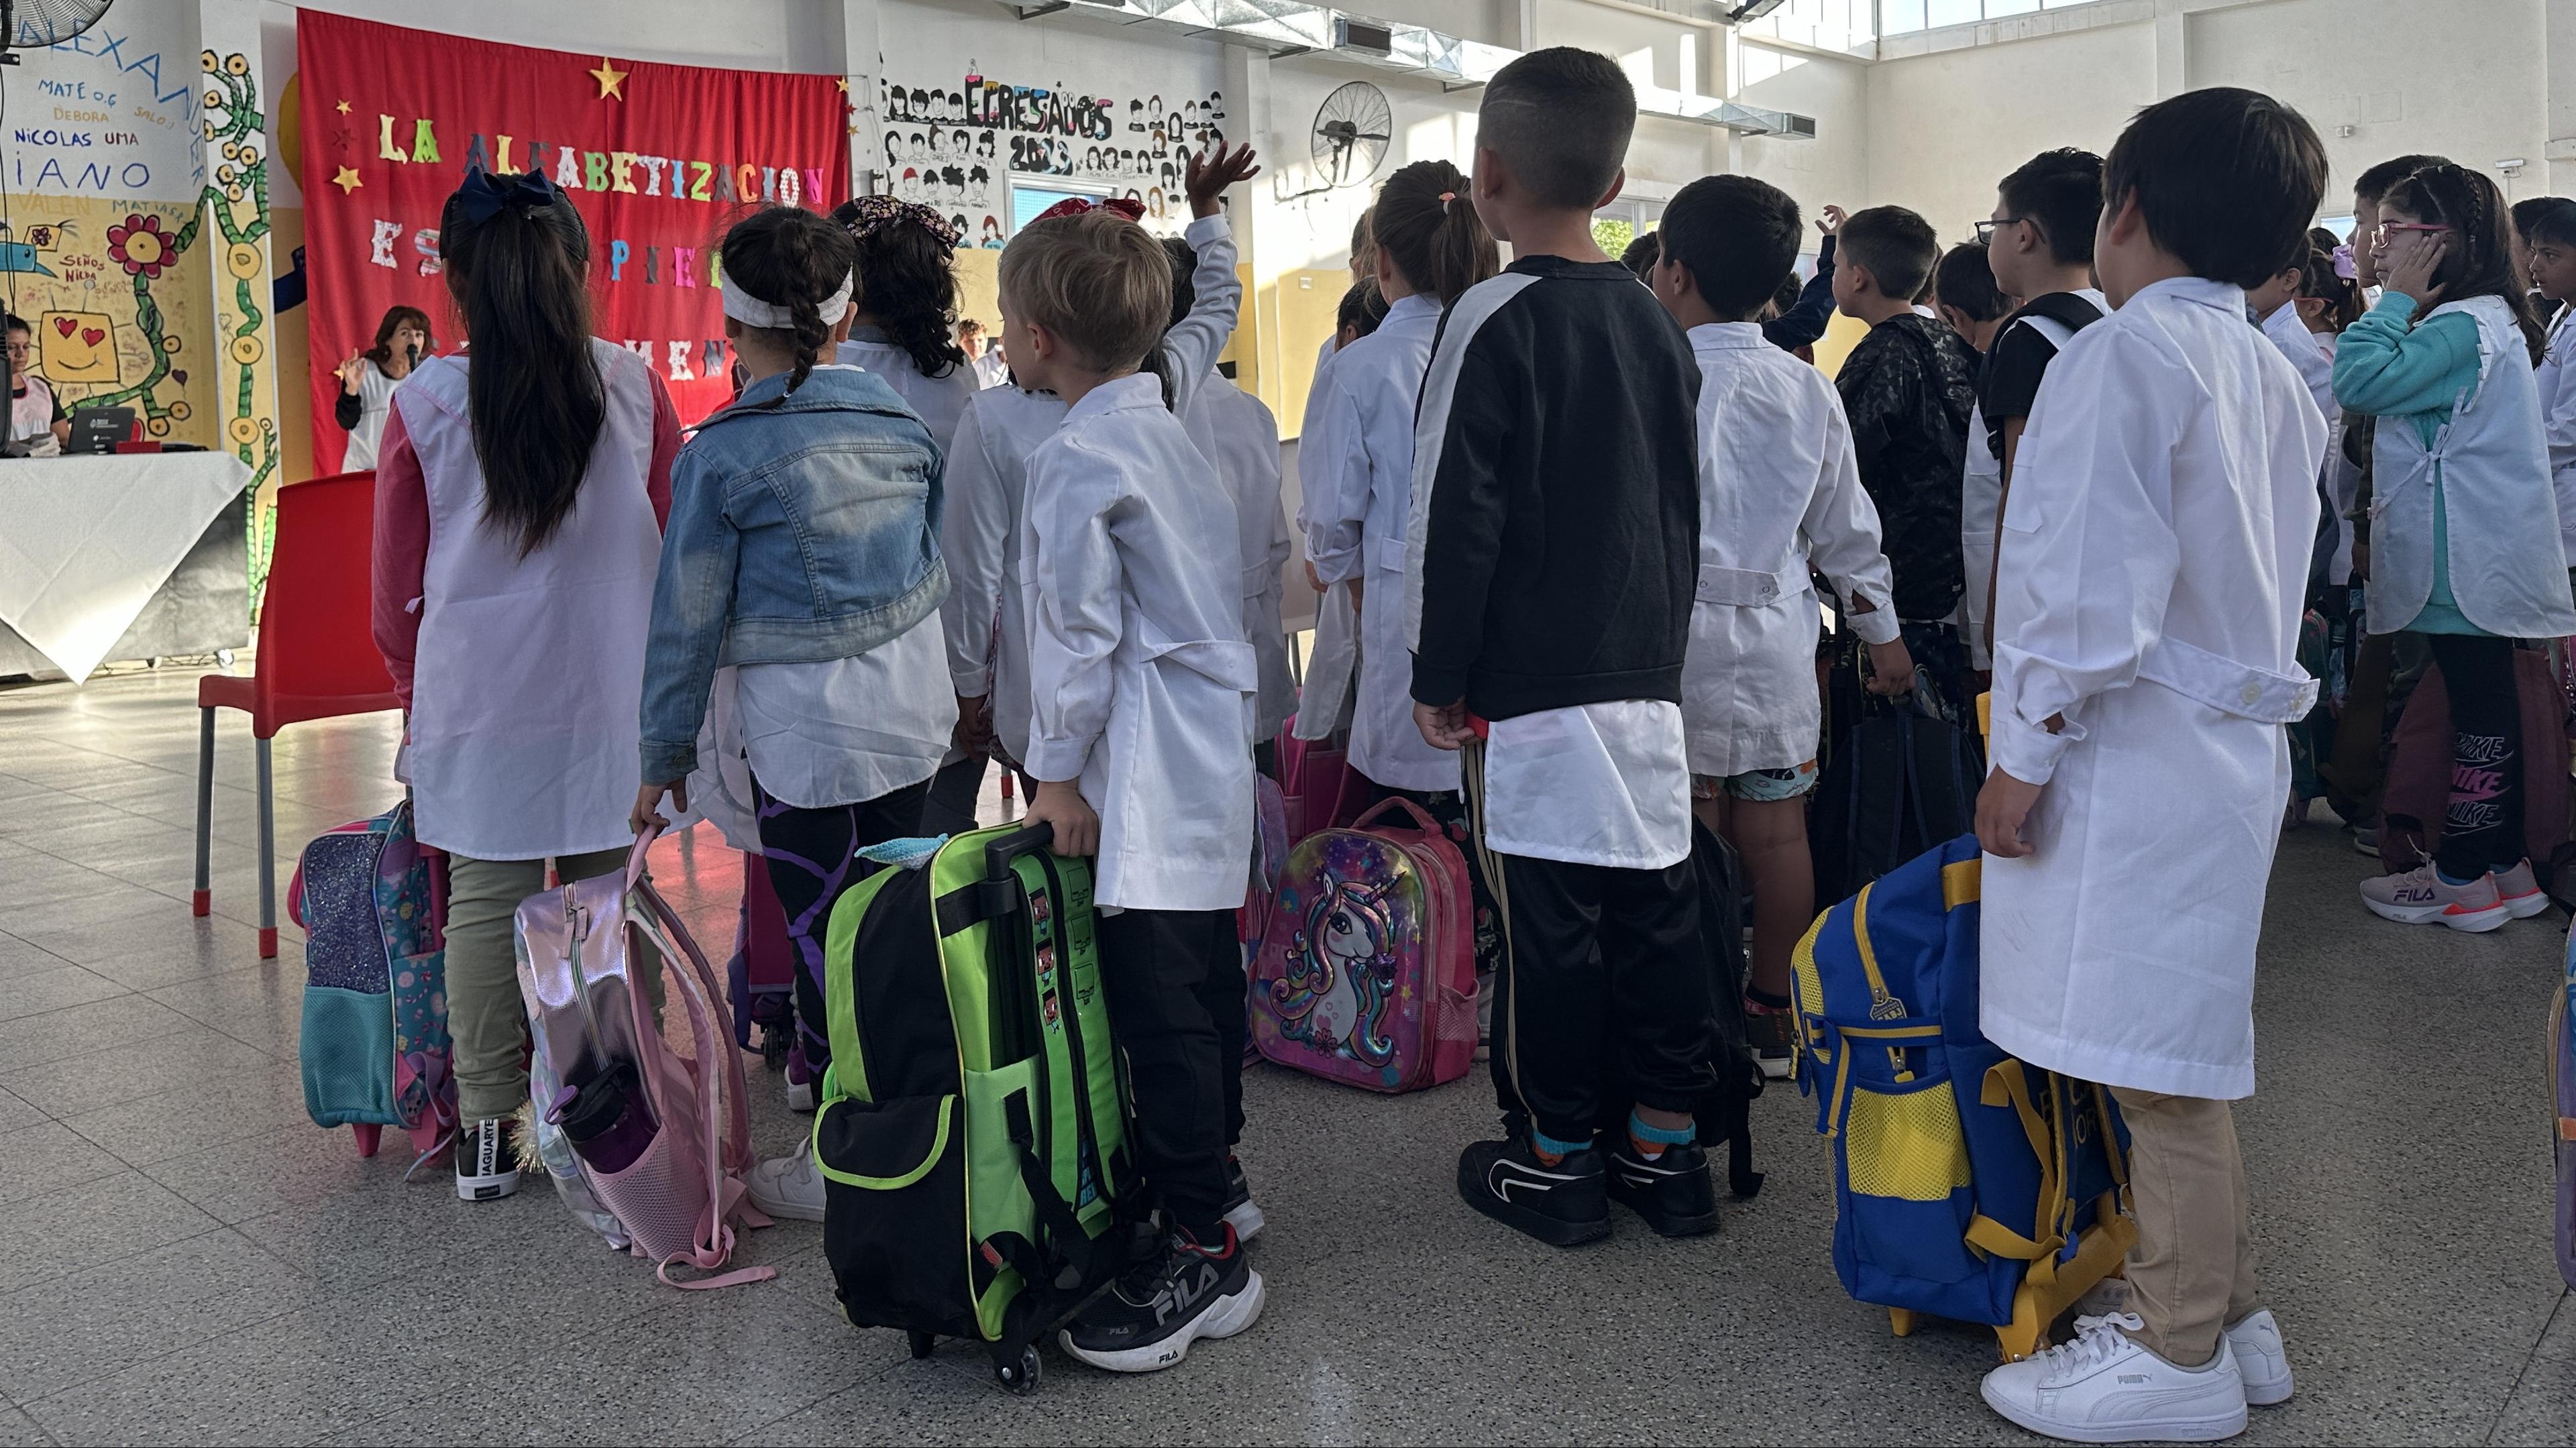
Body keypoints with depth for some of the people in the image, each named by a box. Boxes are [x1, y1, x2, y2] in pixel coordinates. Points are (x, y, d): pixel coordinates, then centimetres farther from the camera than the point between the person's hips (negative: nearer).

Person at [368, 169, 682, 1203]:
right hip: (612, 692, 1)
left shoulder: (426, 405, -6)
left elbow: (397, 586, 3)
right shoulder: (636, 389, -4)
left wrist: (417, 690, 20)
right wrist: (657, 671, 19)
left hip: (475, 697, 0)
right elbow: (678, 547, 5)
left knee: (483, 902, 9)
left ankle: (487, 1131, 18)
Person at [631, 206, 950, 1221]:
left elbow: (688, 620, -7)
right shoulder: (903, 422, 1)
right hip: (914, 712, 6)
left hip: (803, 729, -6)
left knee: (825, 938, 5)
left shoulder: (722, 457, -13)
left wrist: (665, 758, 2)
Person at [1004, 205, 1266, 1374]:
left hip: (1147, 782, -10)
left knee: (1159, 1005, -5)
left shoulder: (1077, 458, -14)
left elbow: (1078, 632, -15)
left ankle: (1203, 1255, 3)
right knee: (1202, 982, 18)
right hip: (1213, 761, 10)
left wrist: (1057, 775, -6)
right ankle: (1206, 1175, 33)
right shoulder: (1169, 434, 14)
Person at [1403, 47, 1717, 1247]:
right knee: (1655, 907, 11)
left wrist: (1438, 675, -5)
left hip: (1531, 690, -7)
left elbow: (1454, 517, -13)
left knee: (1548, 923, 2)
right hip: (1648, 676, 7)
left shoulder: (1496, 320, -10)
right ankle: (1665, 1148, 21)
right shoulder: (1656, 322, 11)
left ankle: (1554, 1160, 14)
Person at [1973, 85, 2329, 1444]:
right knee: (2180, 1053, 17)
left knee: (2153, 1063, 0)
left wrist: (2026, 752, -14)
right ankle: (2221, 1311, 28)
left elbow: (2094, 589, -20)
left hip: (2135, 754, -10)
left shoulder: (2123, 354, -13)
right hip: (2233, 735, 10)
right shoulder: (2275, 377, 16)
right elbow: (2260, 579, 17)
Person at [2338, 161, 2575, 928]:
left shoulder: (2464, 326, -17)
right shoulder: (2484, 321, 16)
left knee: (2479, 706, -3)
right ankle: (2508, 868, 22)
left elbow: (2360, 381, -24)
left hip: (2465, 562, -10)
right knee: (2485, 702, 14)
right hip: (2480, 555, 10)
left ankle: (2464, 878, 5)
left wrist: (2398, 300, -15)